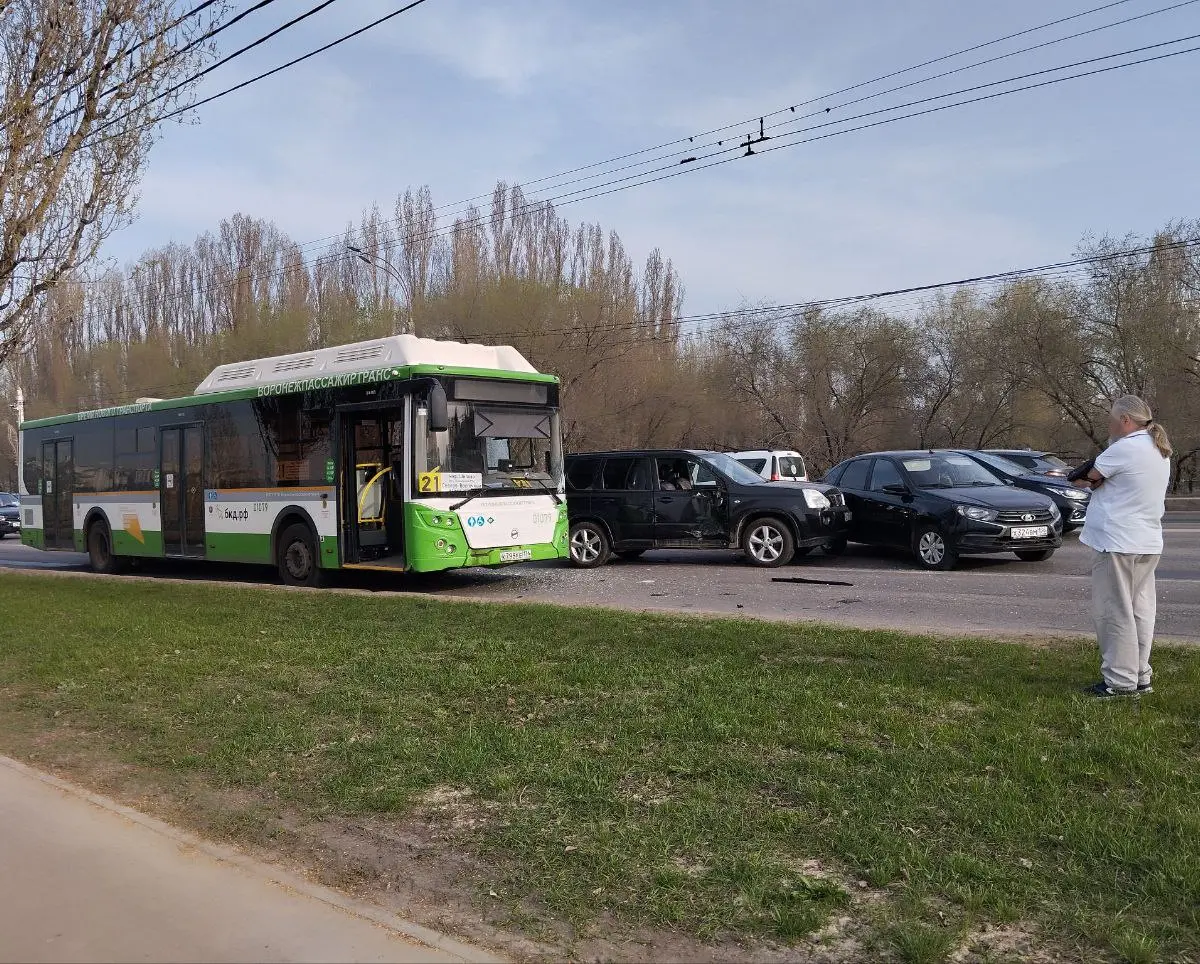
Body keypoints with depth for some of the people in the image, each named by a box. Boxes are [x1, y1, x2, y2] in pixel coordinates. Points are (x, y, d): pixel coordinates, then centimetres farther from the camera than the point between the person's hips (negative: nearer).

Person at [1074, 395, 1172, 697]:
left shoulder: (1125, 449, -16)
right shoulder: (1159, 450, 14)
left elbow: (1088, 477, -8)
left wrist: (1084, 479, 11)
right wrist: (1096, 480, -1)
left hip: (1117, 543, -9)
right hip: (1148, 543, 9)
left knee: (1114, 612, -4)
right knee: (1140, 611, 13)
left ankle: (1120, 681, -1)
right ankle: (1141, 677, 18)